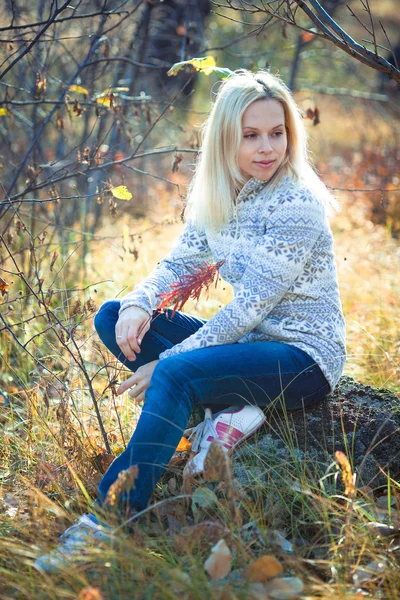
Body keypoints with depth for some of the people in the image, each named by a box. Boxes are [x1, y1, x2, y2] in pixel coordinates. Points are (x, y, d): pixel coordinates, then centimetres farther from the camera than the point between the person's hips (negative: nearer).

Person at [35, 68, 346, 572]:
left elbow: (250, 308, -22)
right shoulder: (216, 198, 4)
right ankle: (230, 408, -13)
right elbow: (179, 264, 8)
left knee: (178, 372, -34)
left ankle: (109, 525, -32)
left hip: (303, 356, -8)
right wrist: (138, 305, -15)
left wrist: (167, 360, -22)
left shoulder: (296, 204, -19)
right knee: (113, 317, -1)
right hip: (248, 342, 8)